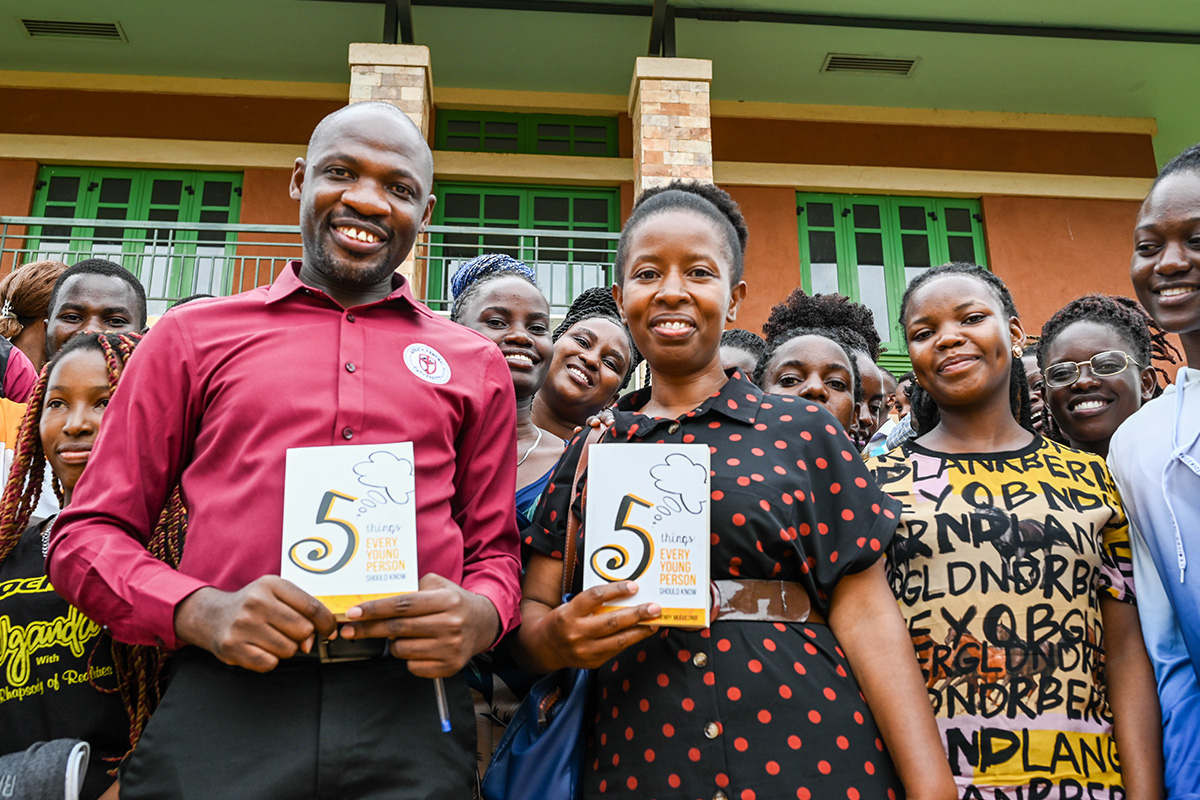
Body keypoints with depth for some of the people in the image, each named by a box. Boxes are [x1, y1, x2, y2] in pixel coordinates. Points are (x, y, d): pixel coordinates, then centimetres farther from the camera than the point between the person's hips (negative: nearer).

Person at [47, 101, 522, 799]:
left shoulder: (475, 364, 14)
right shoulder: (194, 336, 11)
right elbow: (89, 533, 10)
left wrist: (479, 617, -7)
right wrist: (200, 612, -10)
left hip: (411, 720, 1)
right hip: (223, 710, 0)